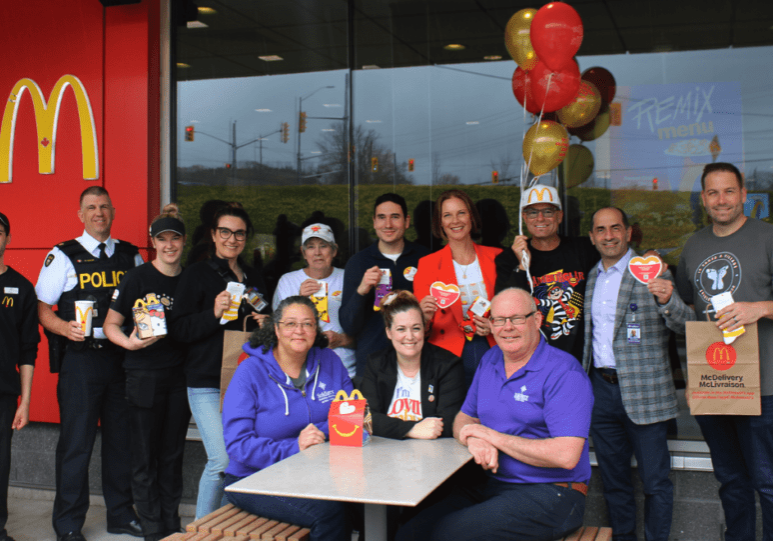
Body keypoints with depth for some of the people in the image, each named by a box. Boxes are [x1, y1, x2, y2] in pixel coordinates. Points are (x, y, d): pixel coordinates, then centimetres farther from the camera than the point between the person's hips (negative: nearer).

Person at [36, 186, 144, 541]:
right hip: (80, 357, -3)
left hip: (123, 355, 3)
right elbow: (42, 307, 0)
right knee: (76, 441, 0)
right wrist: (65, 327, -17)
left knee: (122, 437, 9)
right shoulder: (63, 256, 2)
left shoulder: (131, 256, 11)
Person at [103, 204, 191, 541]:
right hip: (144, 377, -4)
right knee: (145, 456, 3)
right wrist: (129, 342, -21)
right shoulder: (137, 278, -5)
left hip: (179, 375, 4)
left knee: (173, 454, 12)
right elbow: (111, 325, -4)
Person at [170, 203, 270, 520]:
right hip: (207, 383, -5)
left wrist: (264, 324, 6)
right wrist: (213, 314, -20)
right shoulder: (197, 274, 1)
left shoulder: (254, 279, 18)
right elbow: (179, 330, -5)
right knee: (222, 460, -11)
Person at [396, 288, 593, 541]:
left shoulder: (564, 373, -12)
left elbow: (566, 455, -22)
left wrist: (492, 436, -15)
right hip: (491, 486, 7)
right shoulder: (489, 361, 12)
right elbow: (463, 420, 18)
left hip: (548, 493, -6)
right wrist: (475, 440, -9)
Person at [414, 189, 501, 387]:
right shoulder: (427, 264, 5)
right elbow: (419, 330, 4)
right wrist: (425, 316, -17)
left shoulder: (496, 257, 9)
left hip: (492, 356, 1)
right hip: (450, 358, -1)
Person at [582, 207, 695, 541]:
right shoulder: (591, 277, 12)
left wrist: (667, 300, -33)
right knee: (613, 477, 15)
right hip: (601, 388, 5)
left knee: (655, 481, 0)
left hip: (643, 393, -5)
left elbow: (684, 325, -14)